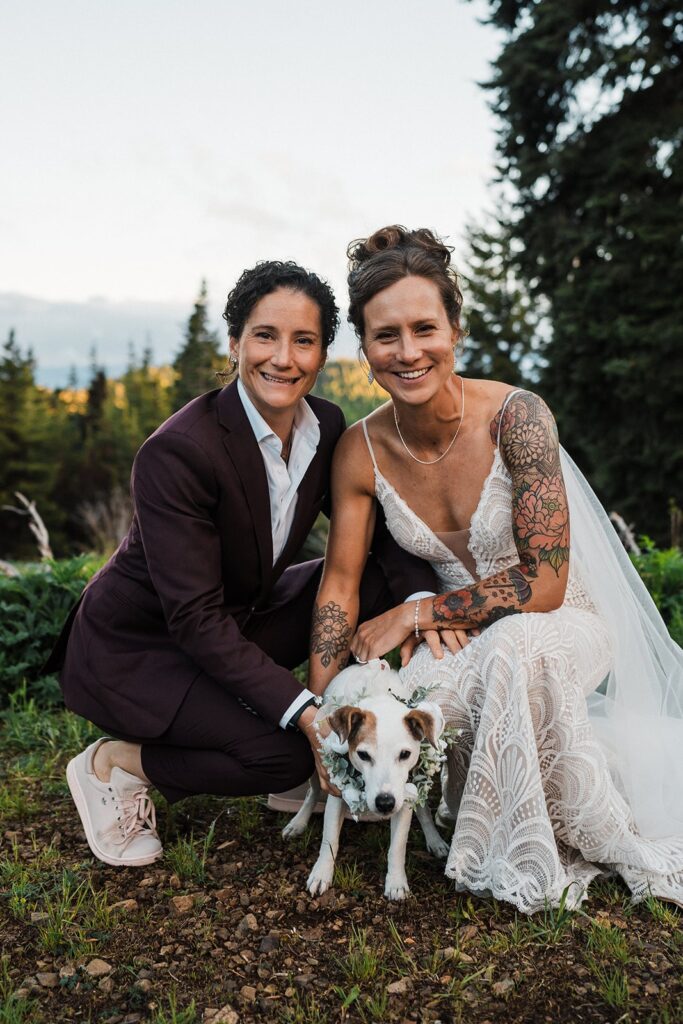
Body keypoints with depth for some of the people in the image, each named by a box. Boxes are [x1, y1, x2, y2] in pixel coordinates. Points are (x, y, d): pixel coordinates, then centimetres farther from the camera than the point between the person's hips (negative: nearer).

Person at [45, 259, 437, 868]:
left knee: (372, 584, -8)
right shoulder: (178, 452, -30)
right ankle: (116, 763, -1)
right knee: (284, 753, -24)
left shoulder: (326, 426, -8)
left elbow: (375, 524, 1)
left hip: (237, 622, 7)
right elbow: (196, 619, -30)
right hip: (133, 647, -7)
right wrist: (303, 710, -33)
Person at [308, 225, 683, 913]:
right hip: (459, 642, 3)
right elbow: (340, 579, -5)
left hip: (560, 621, -2)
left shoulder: (516, 417, -23)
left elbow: (543, 584, -23)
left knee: (516, 645, -38)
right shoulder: (361, 451, -11)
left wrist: (416, 614, -19)